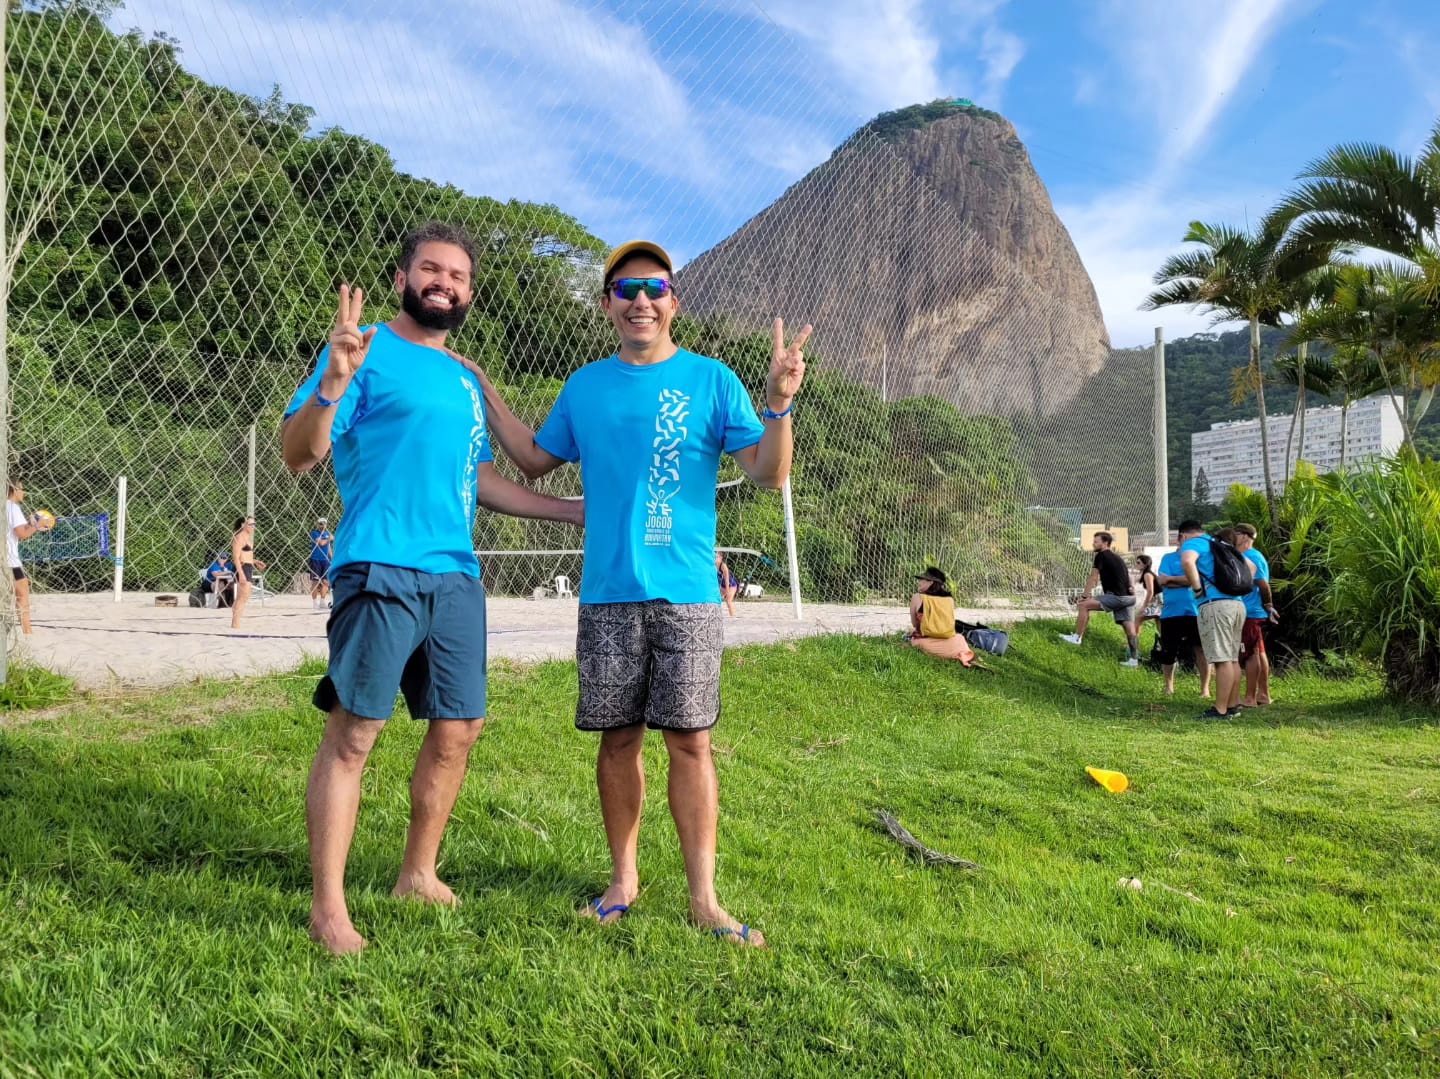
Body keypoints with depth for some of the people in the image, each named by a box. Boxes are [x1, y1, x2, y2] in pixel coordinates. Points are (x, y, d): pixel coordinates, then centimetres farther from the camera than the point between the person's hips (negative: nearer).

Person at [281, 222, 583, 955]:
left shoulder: (464, 380, 21)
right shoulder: (368, 351, 0)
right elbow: (299, 454, -7)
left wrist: (576, 511, 27)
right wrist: (334, 380, -24)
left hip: (457, 576, 7)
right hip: (380, 570, -7)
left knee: (457, 730, 10)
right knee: (352, 734, -5)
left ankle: (419, 875, 26)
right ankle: (327, 906, 5)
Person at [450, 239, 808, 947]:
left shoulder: (711, 380, 2)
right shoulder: (584, 386, 12)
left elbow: (767, 473, -6)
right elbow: (535, 459, 22)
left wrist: (778, 403, -22)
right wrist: (484, 393, 20)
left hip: (687, 595, -3)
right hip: (607, 595, 3)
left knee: (689, 741, -1)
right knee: (618, 738, 9)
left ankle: (703, 896, 9)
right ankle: (623, 877, 25)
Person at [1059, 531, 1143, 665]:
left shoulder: (1101, 556, -2)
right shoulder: (1117, 557, 25)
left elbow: (1093, 579, -3)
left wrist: (1084, 597, 0)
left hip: (1118, 597, -9)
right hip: (1129, 597, 9)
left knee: (1084, 605, -9)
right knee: (1129, 629, 7)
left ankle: (1076, 637, -6)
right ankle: (1134, 659, 8)